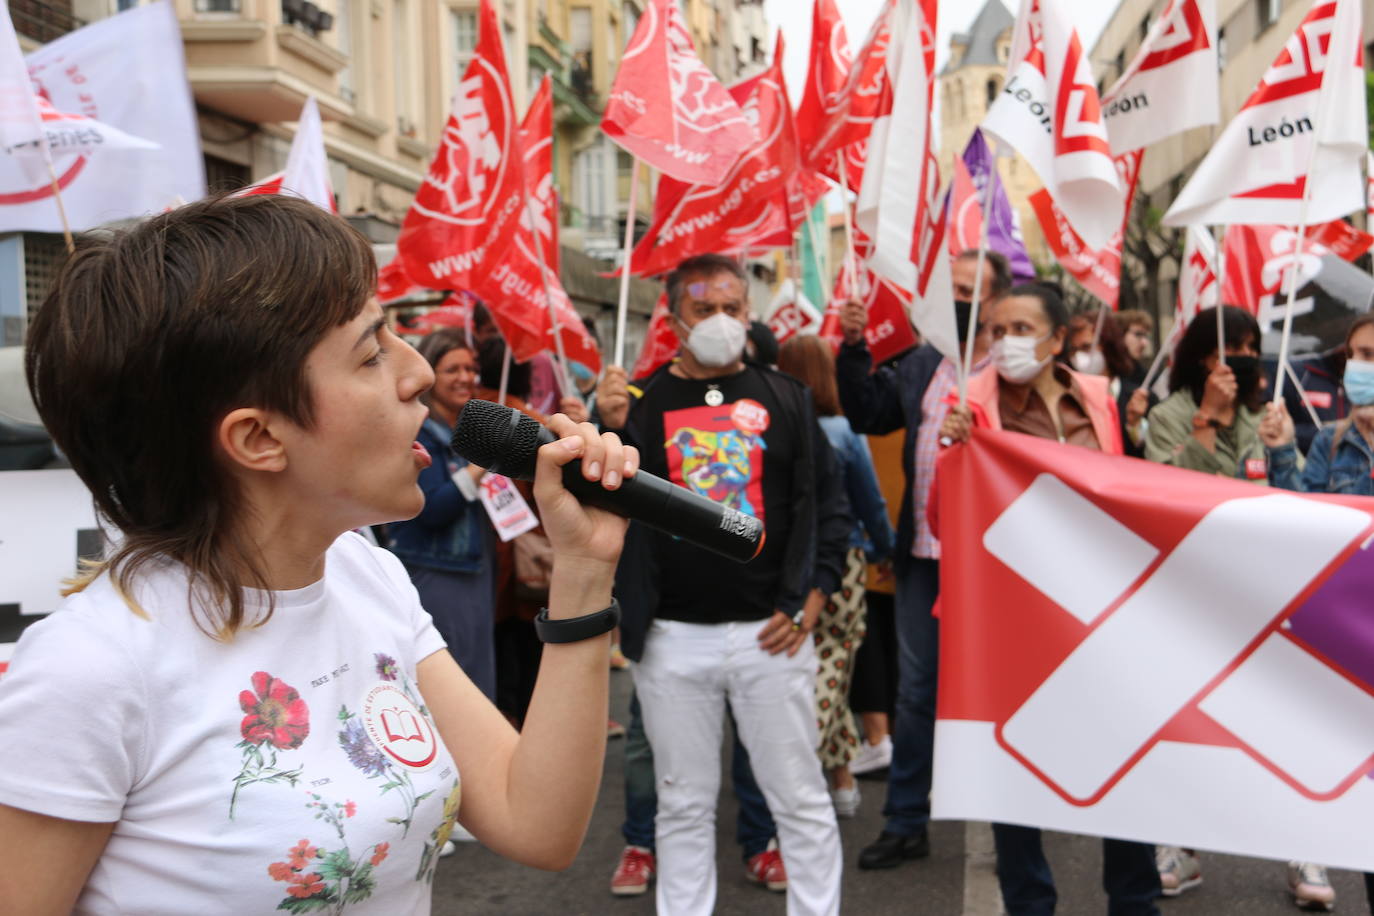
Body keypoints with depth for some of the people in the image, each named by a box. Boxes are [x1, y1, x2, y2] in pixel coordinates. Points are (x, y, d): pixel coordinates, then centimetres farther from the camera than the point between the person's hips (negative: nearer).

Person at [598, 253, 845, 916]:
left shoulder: (784, 397, 6)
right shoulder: (642, 402, 5)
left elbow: (827, 503, 5)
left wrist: (806, 602, -4)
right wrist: (612, 430, -16)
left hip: (770, 634, 0)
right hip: (673, 640, 0)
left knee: (800, 800, 8)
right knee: (683, 806, 12)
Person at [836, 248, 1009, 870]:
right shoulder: (922, 364, 10)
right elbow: (867, 414, 11)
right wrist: (853, 350, 1)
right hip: (923, 554, 6)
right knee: (915, 691, 13)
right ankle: (905, 823, 26)